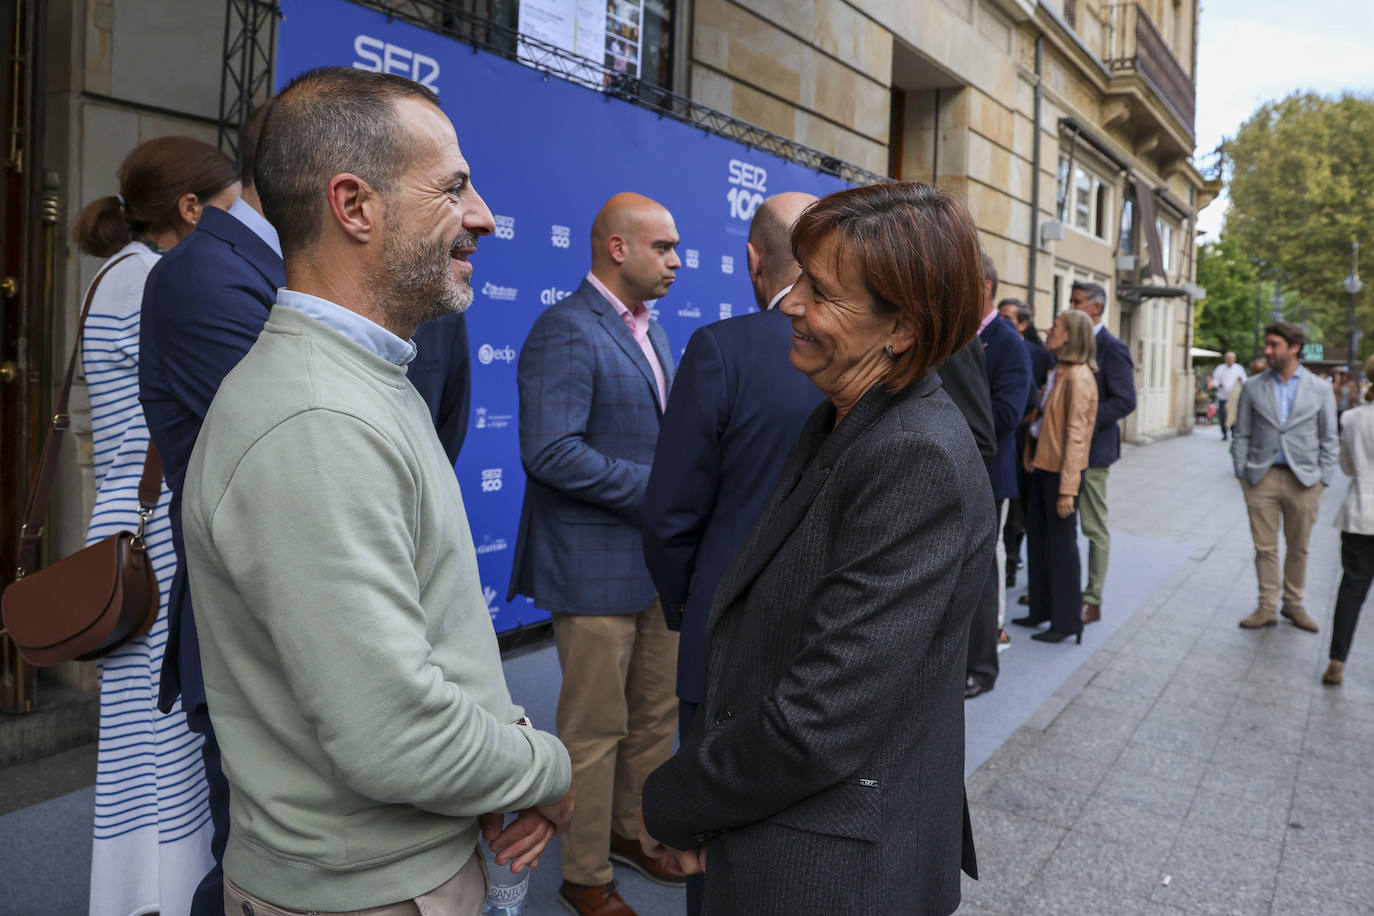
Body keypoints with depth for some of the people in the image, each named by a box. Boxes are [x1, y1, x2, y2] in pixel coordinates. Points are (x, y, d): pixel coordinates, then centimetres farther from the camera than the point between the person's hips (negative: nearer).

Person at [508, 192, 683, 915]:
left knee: (657, 711, 19)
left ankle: (633, 830, 40)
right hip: (595, 564, -8)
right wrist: (660, 489, -20)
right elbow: (550, 453, -25)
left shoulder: (649, 329, 14)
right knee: (596, 729, 6)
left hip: (659, 558, 9)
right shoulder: (565, 331, -15)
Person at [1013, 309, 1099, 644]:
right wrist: (1030, 456, 5)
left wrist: (1067, 488, -20)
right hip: (1042, 465, 8)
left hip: (1061, 469, -8)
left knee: (1061, 541, 1)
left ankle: (1067, 621, 14)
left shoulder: (1077, 377, -16)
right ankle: (1041, 609, 28)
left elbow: (1076, 435, -19)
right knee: (1037, 537, 15)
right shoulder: (1057, 372, 10)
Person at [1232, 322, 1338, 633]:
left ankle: (1293, 604, 25)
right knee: (1265, 547, 4)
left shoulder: (1320, 389, 2)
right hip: (1262, 478, 0)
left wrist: (1323, 479, 0)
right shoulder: (1254, 387, 3)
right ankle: (1267, 607, 14)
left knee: (1298, 548, 10)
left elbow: (1328, 439, 5)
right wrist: (1241, 472, 0)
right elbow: (1242, 434, 6)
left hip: (1303, 479, 0)